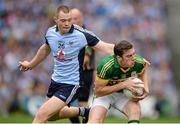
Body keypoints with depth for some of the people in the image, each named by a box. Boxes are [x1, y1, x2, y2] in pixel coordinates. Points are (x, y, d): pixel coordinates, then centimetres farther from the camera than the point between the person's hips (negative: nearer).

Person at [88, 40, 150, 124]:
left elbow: (142, 73, 5)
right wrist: (123, 84, -33)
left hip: (124, 93, 3)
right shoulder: (106, 66, -35)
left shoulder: (138, 62, -22)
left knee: (135, 110, -28)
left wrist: (145, 88, -14)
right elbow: (98, 91, -26)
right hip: (104, 94, -3)